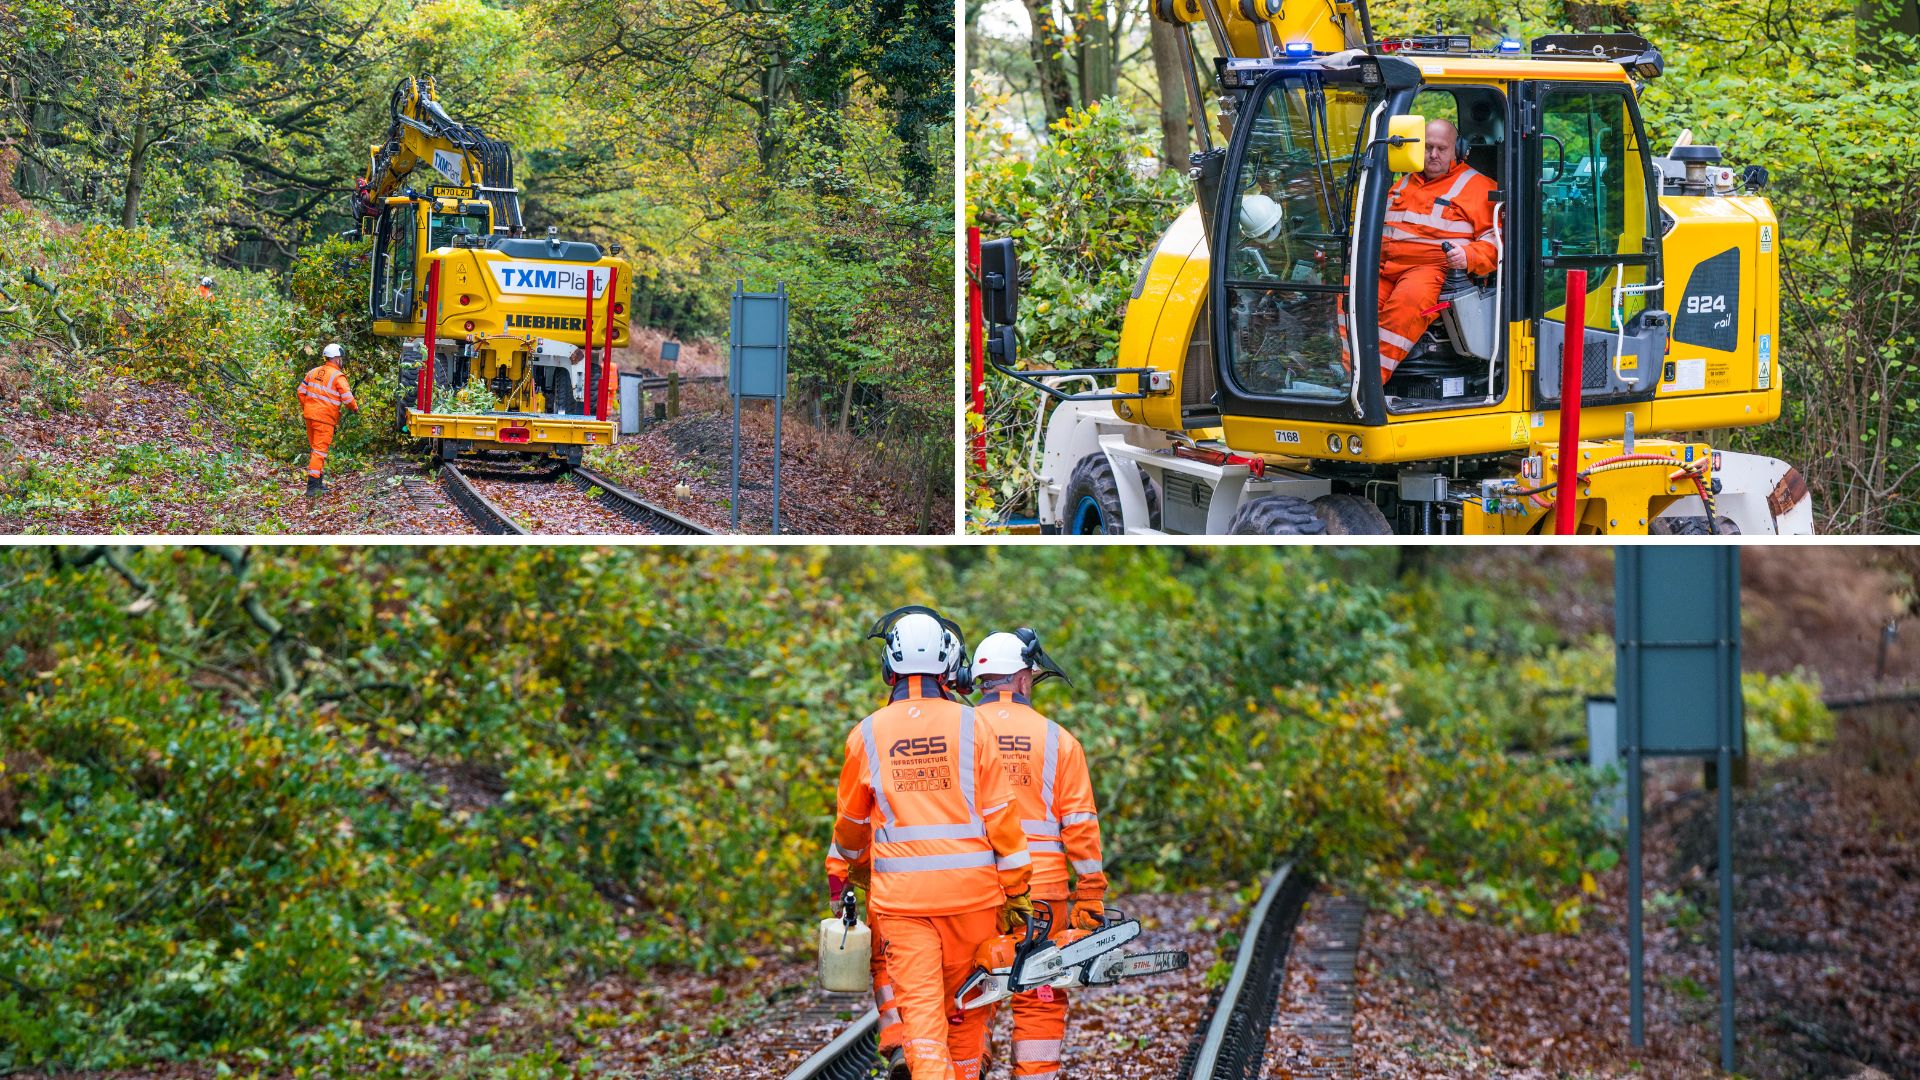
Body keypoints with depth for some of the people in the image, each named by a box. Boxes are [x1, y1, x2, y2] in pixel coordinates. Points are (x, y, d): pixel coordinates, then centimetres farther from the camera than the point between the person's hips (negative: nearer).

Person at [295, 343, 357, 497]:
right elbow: (347, 398, -13)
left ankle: (318, 483, 26)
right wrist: (355, 408, 7)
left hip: (310, 415, 6)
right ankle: (312, 483, -14)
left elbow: (302, 391, 12)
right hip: (325, 418, -6)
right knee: (320, 450, -6)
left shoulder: (313, 372, 11)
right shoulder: (338, 377, -9)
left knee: (314, 448, 17)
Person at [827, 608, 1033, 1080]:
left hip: (900, 895, 0)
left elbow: (851, 821, 15)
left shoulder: (867, 734, 3)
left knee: (920, 1008, -4)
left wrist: (838, 874, 33)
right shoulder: (970, 726, -2)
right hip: (970, 889, 0)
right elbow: (999, 813, -2)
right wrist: (1017, 890, 5)